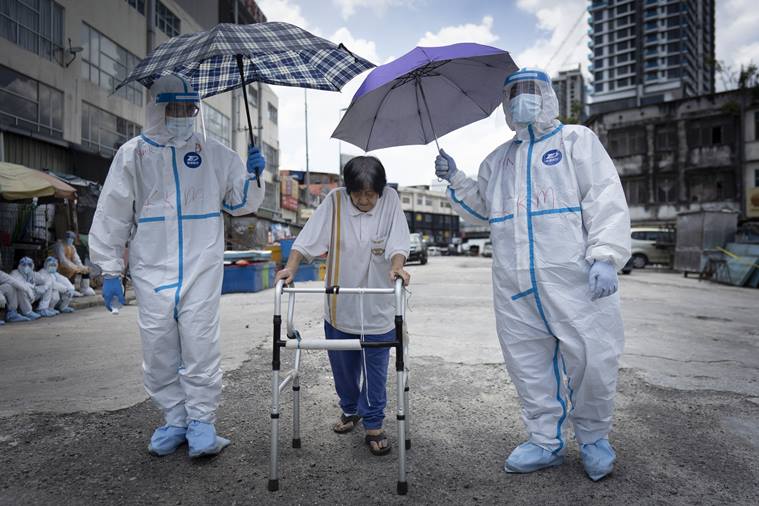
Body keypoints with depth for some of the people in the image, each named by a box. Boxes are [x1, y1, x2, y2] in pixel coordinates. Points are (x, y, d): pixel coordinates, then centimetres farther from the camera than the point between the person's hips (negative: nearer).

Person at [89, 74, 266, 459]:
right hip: (151, 271, 1)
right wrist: (110, 271, 3)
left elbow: (240, 203, 13)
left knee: (200, 347, -3)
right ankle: (175, 420, 23)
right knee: (158, 349, 6)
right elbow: (112, 216, 7)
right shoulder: (132, 154, 7)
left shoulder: (213, 153, 8)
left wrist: (253, 176, -8)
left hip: (201, 269, -1)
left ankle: (201, 421, 12)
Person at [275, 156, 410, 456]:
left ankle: (373, 424, 25)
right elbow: (308, 239, -12)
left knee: (375, 370, 7)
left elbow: (398, 242, -14)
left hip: (377, 309, -1)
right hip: (339, 307, 2)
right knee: (342, 367, 19)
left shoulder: (390, 200, -6)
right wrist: (291, 267, -27)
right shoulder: (334, 201, -6)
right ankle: (350, 410, 44)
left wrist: (396, 267, -34)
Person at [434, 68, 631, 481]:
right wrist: (454, 180, 13)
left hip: (573, 277, -4)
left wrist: (605, 257, -15)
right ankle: (546, 441, 24)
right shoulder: (497, 160, 22)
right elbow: (480, 210, 28)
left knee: (592, 358, -4)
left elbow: (606, 198, -3)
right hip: (514, 285, 5)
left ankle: (593, 436, 22)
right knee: (528, 363, 8)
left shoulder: (577, 140, 8)